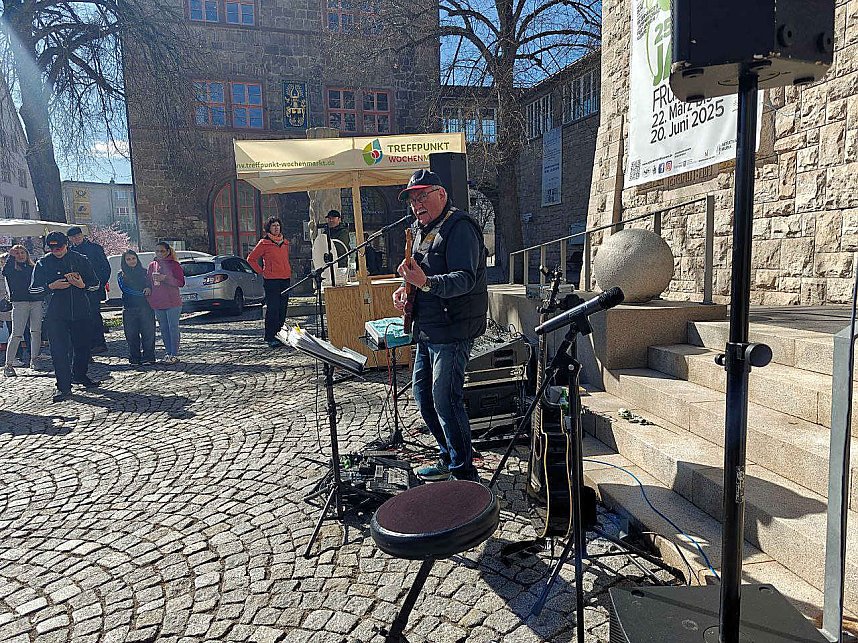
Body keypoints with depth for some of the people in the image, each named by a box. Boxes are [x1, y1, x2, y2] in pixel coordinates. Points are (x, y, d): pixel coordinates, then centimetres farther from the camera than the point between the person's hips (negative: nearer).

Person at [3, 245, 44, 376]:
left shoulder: (33, 268, 16)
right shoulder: (13, 269, 6)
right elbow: (5, 272, -17)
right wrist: (11, 257, -16)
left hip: (36, 302, 4)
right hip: (20, 302, -4)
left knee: (36, 331, 4)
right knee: (16, 334, -8)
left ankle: (34, 359, 16)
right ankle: (9, 364, -4)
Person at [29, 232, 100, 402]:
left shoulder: (81, 260, 5)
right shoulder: (43, 263, 3)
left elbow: (96, 284, 9)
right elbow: (33, 290, 4)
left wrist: (83, 285, -12)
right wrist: (52, 286, -13)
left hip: (81, 312, 2)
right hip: (56, 314, -2)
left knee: (83, 347, 11)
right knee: (59, 350, -7)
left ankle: (79, 375, 34)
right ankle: (63, 386, -3)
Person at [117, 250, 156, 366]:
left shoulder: (144, 272, 13)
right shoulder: (121, 275, 11)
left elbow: (151, 285, 9)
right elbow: (125, 289, -3)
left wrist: (149, 289, -13)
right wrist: (142, 293, -15)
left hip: (145, 307, 0)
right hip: (129, 309, 0)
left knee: (148, 332, -6)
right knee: (132, 335, 0)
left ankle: (148, 357, -2)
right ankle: (135, 359, 6)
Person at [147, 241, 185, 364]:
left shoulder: (174, 265, -2)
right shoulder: (152, 266, 12)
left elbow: (181, 282, -8)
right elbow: (149, 282, 19)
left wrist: (165, 278, -17)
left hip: (172, 303, -5)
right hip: (157, 304, 5)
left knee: (173, 328, -3)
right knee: (163, 329, 9)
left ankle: (174, 355, 1)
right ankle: (168, 353, 17)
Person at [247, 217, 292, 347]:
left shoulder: (285, 242, 14)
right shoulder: (264, 243, -3)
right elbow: (251, 259, 2)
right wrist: (261, 272, -1)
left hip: (285, 278, 6)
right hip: (271, 280, -6)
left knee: (282, 308, 8)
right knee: (272, 309, -8)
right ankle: (270, 337, -4)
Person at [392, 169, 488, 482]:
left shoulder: (460, 227, -13)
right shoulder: (422, 230, 17)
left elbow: (464, 279, -26)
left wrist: (426, 282, -42)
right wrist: (406, 288, 4)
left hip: (452, 330, -10)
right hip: (427, 331, 10)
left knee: (445, 400, -8)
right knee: (423, 397, 16)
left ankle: (464, 473, 7)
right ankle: (449, 457, 32)